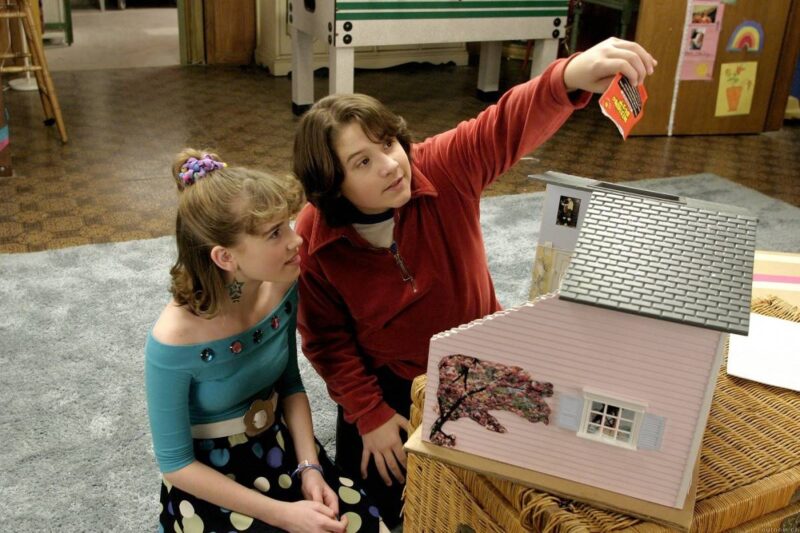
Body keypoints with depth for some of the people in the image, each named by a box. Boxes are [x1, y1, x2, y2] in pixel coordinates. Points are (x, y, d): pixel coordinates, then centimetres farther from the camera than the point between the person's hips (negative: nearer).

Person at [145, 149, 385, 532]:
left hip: (281, 447, 4)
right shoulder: (175, 341, -28)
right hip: (210, 480, -4)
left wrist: (309, 467, -9)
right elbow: (175, 464, -17)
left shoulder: (282, 288, -13)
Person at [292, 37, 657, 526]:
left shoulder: (444, 169, -22)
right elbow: (327, 339, -10)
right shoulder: (314, 239, -21)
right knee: (378, 507, 2)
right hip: (387, 381, 0)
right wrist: (369, 415, -14)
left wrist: (571, 78, -58)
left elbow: (511, 124, -37)